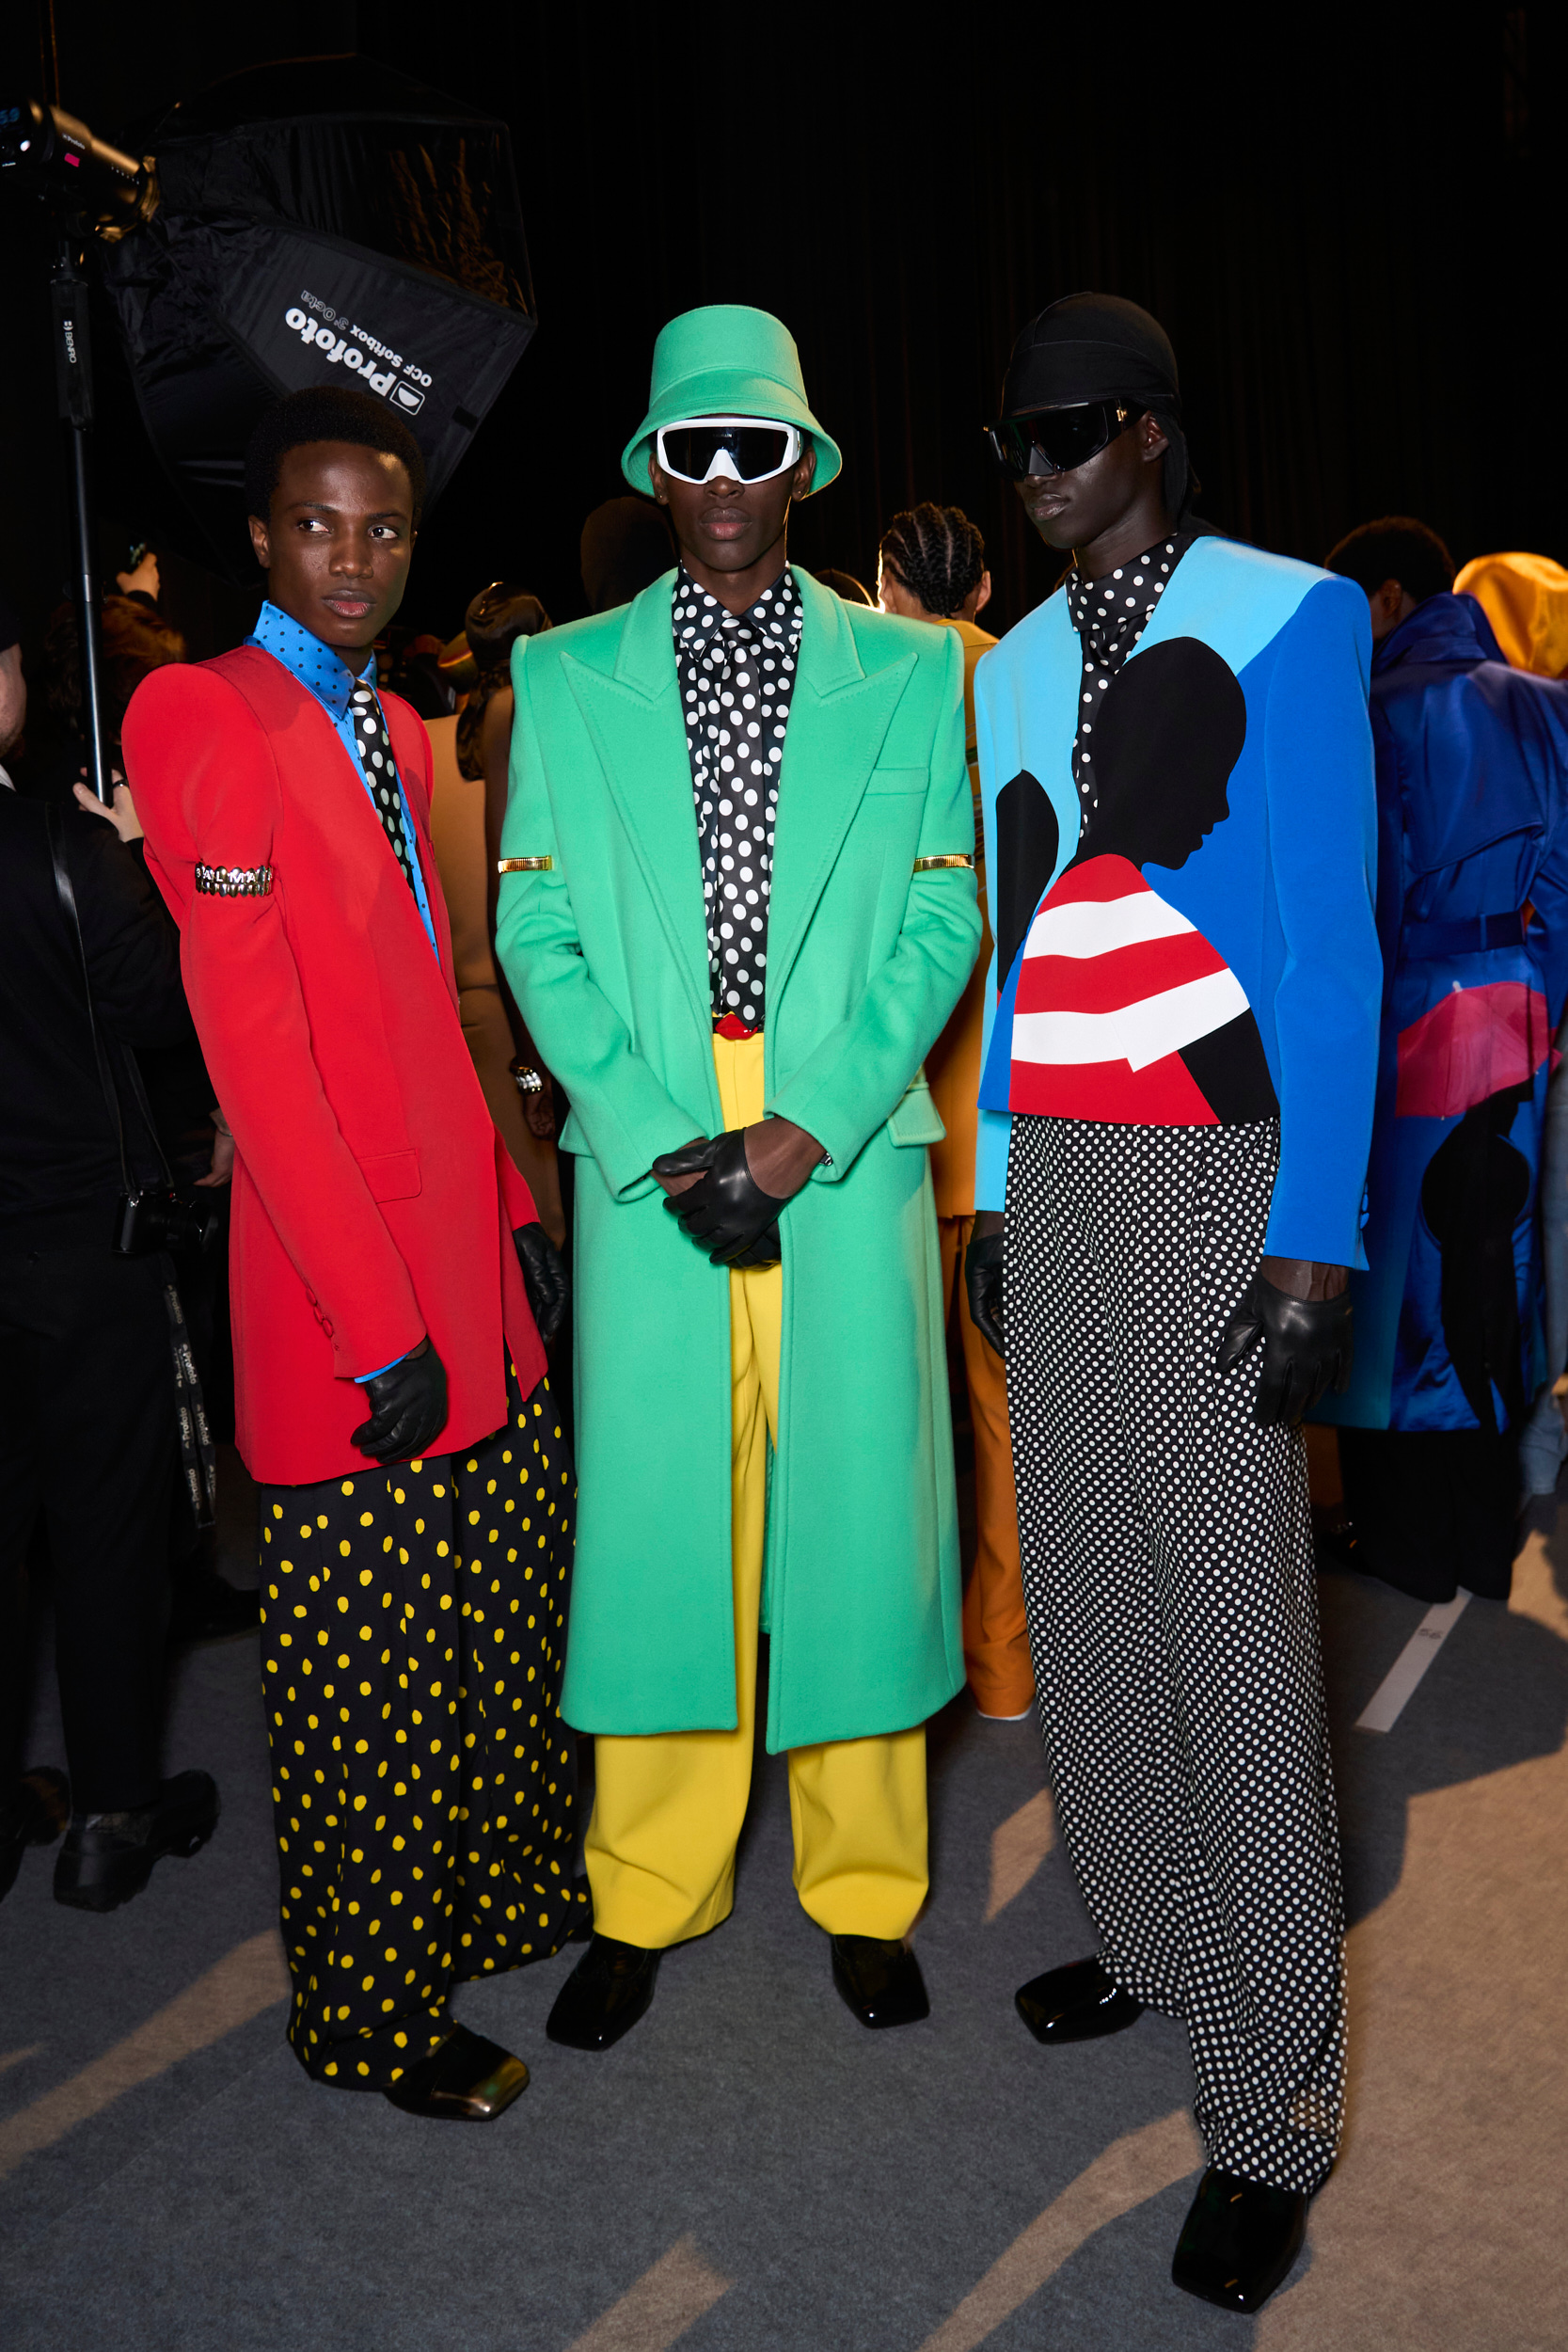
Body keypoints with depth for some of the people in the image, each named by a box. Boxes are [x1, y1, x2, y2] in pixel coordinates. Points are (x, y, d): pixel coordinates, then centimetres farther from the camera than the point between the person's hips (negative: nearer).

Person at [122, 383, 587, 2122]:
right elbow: (252, 1048, -19)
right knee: (371, 1669, 6)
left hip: (468, 1259, 8)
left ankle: (500, 1896, 40)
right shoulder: (203, 715, -12)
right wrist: (375, 1325, -20)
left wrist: (514, 1206, 12)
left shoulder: (393, 731, 14)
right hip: (346, 1282, -8)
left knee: (507, 1610, 19)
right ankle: (368, 2014, 26)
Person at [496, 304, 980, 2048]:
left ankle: (862, 1889, 23)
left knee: (856, 1507, 5)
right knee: (651, 1514, 4)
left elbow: (941, 923, 3)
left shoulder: (910, 671, 9)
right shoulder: (563, 678, 9)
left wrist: (800, 1129, -9)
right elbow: (536, 937, 4)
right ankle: (645, 1898, 22)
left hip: (849, 1152, 0)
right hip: (645, 1160, 0)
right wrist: (668, 1143, -9)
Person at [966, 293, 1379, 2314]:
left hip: (1214, 1169, -6)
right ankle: (1153, 1936, 32)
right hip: (1047, 1175, 6)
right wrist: (988, 1190, 11)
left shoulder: (1288, 617, -4)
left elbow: (1332, 942, -8)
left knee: (1234, 1623, -4)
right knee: (1081, 1581, 12)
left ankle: (1272, 2109, 9)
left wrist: (1316, 1241, -13)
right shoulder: (1012, 667, 14)